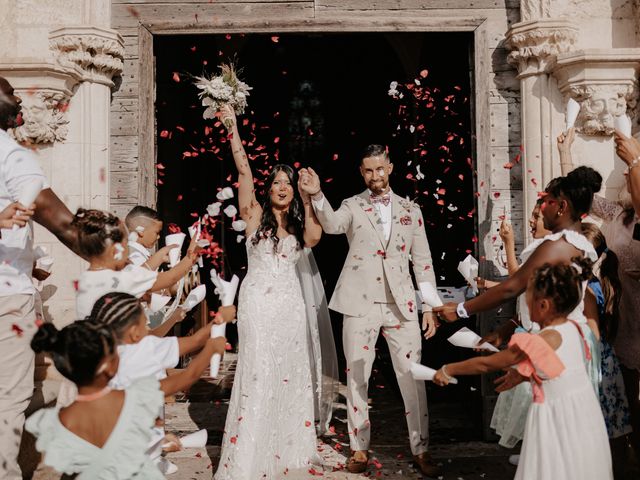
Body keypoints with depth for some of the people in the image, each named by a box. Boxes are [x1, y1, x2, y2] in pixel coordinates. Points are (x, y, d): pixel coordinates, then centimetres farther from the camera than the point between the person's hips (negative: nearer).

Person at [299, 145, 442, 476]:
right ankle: (359, 448, 19)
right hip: (360, 303, -1)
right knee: (356, 377, 5)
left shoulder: (410, 210, 12)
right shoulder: (352, 206, 7)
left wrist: (431, 305, 5)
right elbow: (332, 225, -16)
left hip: (401, 303, 1)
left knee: (413, 377, 2)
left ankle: (421, 449, 15)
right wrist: (317, 195, -34)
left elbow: (422, 260, 11)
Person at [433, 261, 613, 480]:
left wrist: (447, 370, -3)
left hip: (558, 419, -7)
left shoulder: (538, 343, -23)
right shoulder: (572, 328, -3)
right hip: (584, 414, 7)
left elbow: (485, 364, -14)